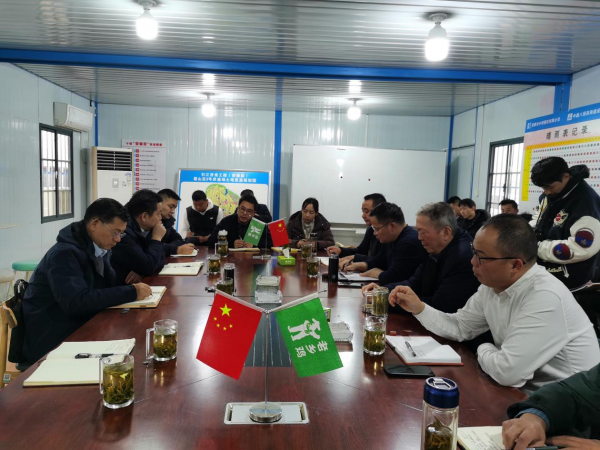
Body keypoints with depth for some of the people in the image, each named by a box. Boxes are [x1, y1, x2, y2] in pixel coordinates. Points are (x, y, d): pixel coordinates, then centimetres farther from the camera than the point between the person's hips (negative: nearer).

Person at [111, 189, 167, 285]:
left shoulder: (145, 229, 2)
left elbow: (159, 261, 2)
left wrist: (141, 272, -15)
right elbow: (148, 267, -24)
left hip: (132, 285, 7)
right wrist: (157, 238, -12)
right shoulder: (124, 232, -24)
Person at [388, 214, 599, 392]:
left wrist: (484, 350, -11)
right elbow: (459, 327, 8)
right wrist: (419, 308, -7)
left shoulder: (545, 298, -30)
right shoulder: (492, 285, -3)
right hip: (524, 389, 7)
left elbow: (507, 371, -33)